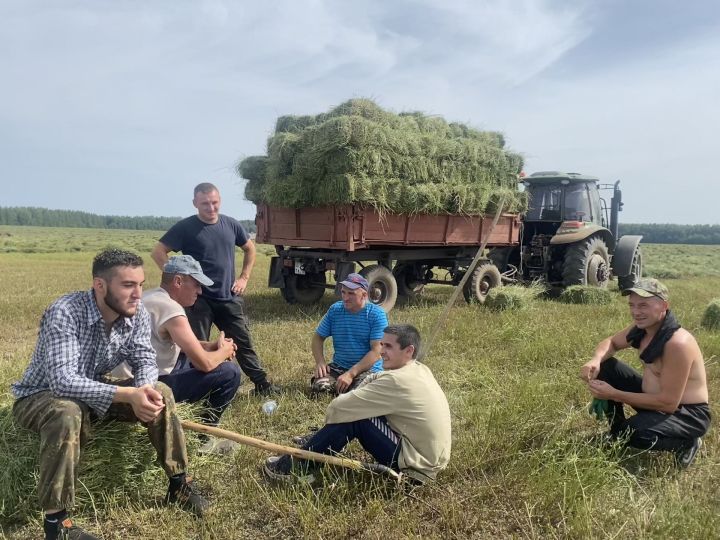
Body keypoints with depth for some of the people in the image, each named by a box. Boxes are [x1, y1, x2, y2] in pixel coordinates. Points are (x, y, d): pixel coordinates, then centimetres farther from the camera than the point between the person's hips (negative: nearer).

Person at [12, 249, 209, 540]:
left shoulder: (137, 314, -14)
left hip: (94, 392, 5)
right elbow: (62, 380, -40)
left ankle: (178, 483, 0)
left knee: (161, 393, -14)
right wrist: (129, 394, -48)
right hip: (41, 396, -5)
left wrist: (143, 391, -37)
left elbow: (145, 361, -13)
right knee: (67, 413, -39)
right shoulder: (65, 313, -32)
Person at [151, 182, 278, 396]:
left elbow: (250, 249, 18)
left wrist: (244, 277, 9)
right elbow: (158, 252, -7)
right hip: (198, 300, -3)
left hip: (229, 298, 4)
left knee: (243, 343, 10)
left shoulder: (231, 224, 4)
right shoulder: (185, 227, -8)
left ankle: (262, 385, 20)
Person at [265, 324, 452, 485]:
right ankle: (317, 443, 23)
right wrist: (355, 396, -4)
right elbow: (372, 380, 14)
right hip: (429, 457, 9)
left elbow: (337, 407, -20)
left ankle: (295, 465, 1)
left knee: (351, 418, -13)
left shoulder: (398, 381, -24)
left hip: (416, 467, -9)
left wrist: (330, 414, 1)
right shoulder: (419, 369, 4)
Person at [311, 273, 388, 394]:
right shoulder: (335, 310, 4)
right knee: (318, 385, -24)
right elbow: (318, 337, 12)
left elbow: (376, 351, -15)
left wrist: (351, 374, -22)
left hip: (368, 369, -3)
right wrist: (320, 362, -7)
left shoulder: (376, 314, -9)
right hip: (338, 367, 3)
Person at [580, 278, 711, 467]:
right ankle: (617, 433, 13)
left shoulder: (677, 343, -31)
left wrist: (614, 395, -27)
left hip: (687, 414, -8)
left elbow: (669, 403, -29)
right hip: (655, 398, 8)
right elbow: (611, 342, 11)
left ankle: (686, 444, 0)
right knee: (605, 367, -3)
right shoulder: (640, 328, -7)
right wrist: (595, 361, -14)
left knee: (635, 434, -33)